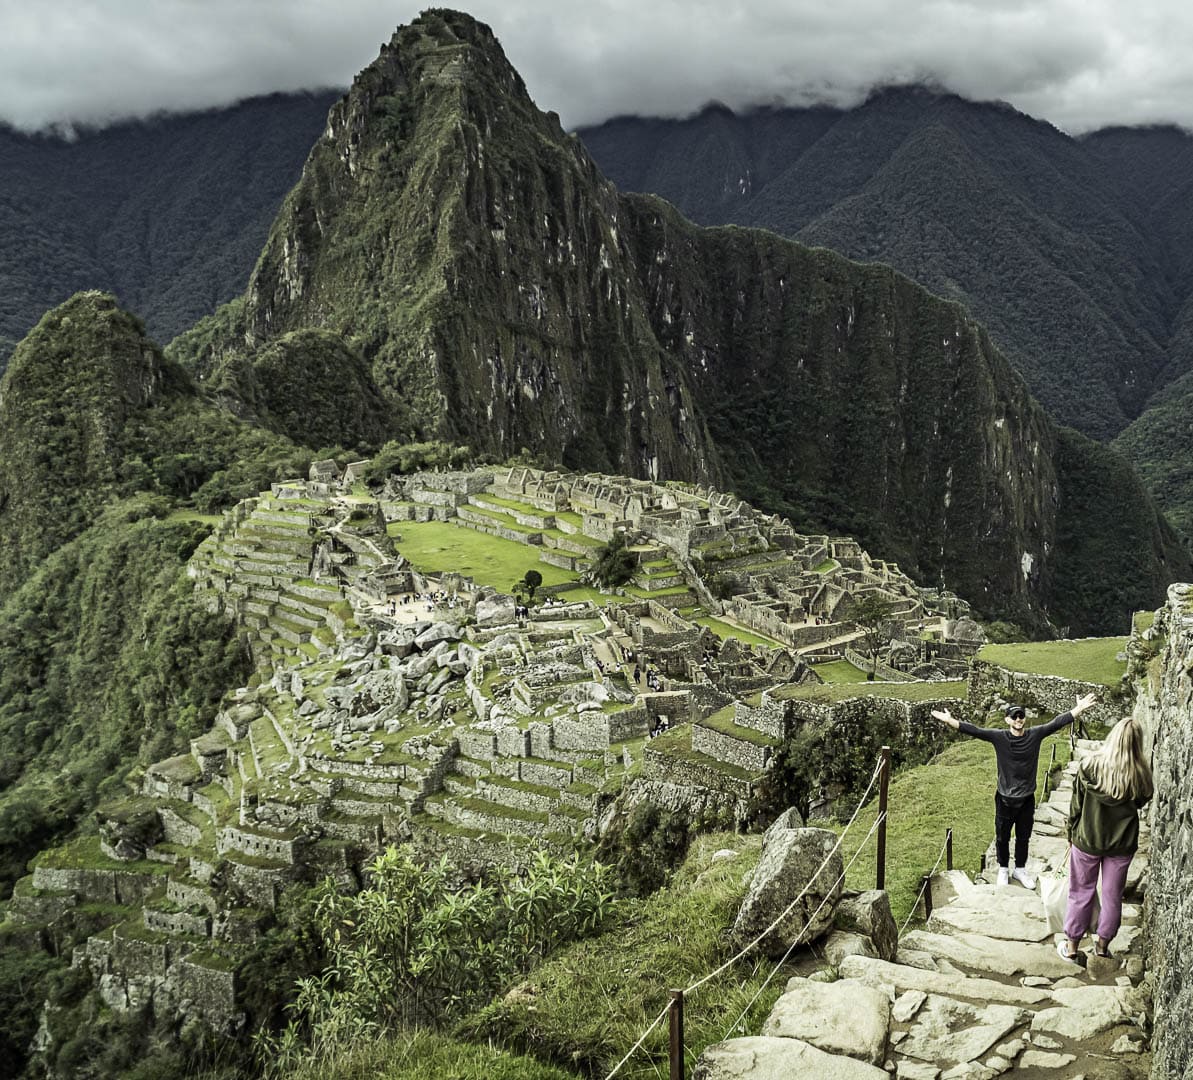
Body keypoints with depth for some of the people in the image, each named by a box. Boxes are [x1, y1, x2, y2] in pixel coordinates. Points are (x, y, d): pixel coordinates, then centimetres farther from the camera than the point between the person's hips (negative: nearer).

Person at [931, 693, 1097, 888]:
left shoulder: (1035, 735, -8)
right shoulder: (998, 737, -14)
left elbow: (1057, 723, -11)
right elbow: (974, 730, -22)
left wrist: (1079, 709, -19)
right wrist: (949, 720, -33)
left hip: (1027, 799, 2)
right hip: (1005, 799, -2)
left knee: (1023, 838, 19)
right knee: (1002, 838, 15)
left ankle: (1020, 869, 39)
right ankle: (1003, 869, 36)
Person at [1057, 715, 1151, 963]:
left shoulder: (1090, 766, -15)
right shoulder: (1140, 775, -14)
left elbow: (1076, 805, -6)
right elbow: (1140, 803, 4)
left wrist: (1072, 835, 6)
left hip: (1087, 840, -1)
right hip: (1122, 844, 1)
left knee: (1081, 894, 12)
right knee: (1113, 895, 17)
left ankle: (1072, 947, 22)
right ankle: (1102, 945, 30)